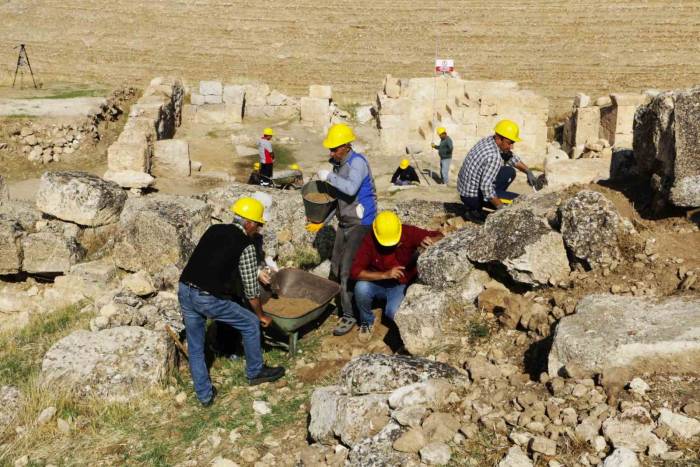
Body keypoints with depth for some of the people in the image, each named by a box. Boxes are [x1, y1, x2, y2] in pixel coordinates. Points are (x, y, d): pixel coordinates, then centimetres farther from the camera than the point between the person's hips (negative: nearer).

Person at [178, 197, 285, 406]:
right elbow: (251, 290, -1)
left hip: (184, 290, 6)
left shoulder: (214, 230, 13)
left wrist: (255, 272, 37)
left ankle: (204, 395, 28)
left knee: (195, 348, 19)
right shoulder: (245, 245, -5)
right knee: (250, 324, 16)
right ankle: (255, 372, 33)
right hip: (209, 299, -6)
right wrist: (262, 316, 14)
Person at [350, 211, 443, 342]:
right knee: (361, 288, -32)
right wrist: (385, 274, -37)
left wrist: (431, 241, -38)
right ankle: (367, 321, -2)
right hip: (377, 284, 1)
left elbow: (440, 237, -14)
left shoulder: (409, 233, -19)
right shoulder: (369, 241, -20)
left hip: (401, 285, -1)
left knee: (393, 312, -31)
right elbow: (355, 271, -27)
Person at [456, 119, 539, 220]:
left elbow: (512, 158, 15)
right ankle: (476, 210, -2)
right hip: (472, 198, -9)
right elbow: (486, 187, -32)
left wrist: (528, 172, 3)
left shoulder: (487, 140, 2)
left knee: (510, 172, 14)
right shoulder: (494, 156, -27)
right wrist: (501, 207, -25)